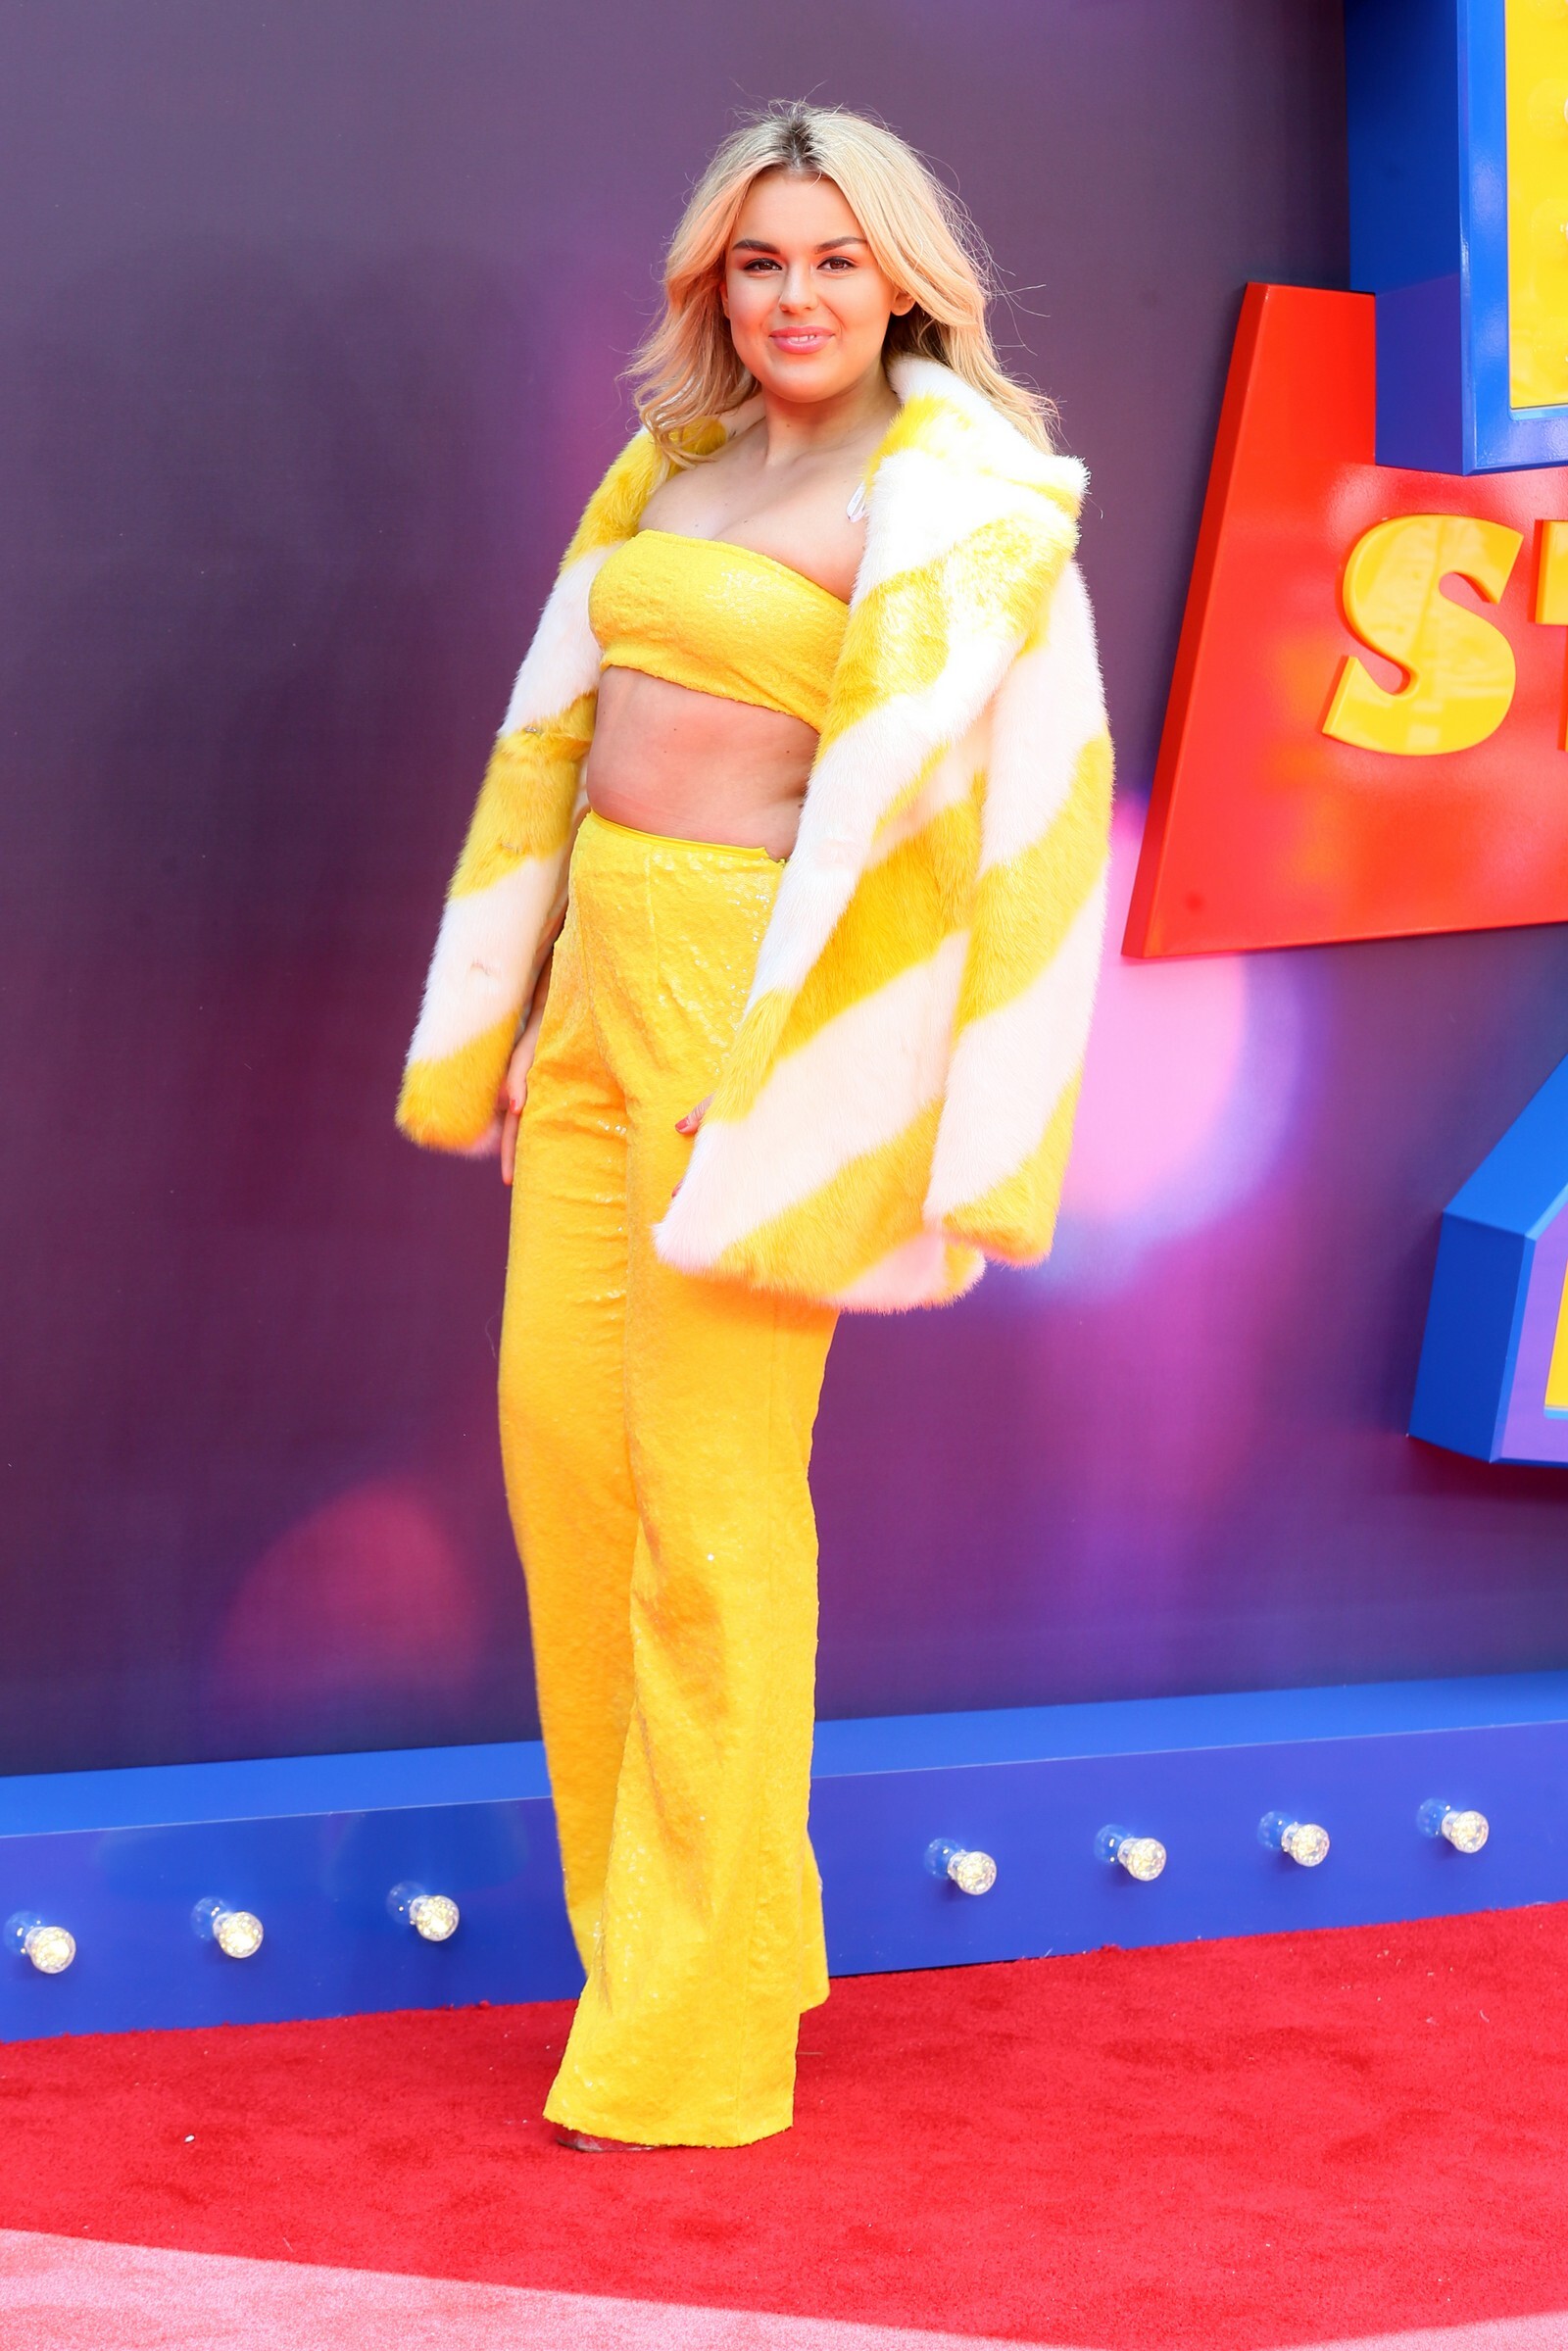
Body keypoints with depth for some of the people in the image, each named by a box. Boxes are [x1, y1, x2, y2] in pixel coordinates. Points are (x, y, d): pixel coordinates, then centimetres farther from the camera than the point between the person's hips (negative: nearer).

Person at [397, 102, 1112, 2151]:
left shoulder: (954, 502, -6)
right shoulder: (671, 468, 14)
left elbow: (919, 792, -12)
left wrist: (780, 1065, -17)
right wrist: (511, 1017, 14)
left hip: (767, 996, -7)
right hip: (606, 988, 7)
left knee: (711, 1482, -5)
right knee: (561, 1426, 7)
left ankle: (697, 2026, 5)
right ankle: (664, 1923, 23)